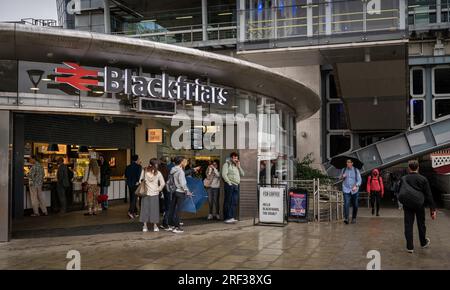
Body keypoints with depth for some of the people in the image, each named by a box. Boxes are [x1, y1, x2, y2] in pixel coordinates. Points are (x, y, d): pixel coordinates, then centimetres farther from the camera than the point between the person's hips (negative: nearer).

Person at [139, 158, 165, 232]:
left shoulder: (144, 171, -5)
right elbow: (163, 183, -8)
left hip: (146, 193, 1)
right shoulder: (158, 173, -8)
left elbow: (141, 180, -2)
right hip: (155, 194, -1)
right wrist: (159, 189, 6)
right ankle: (155, 226, 12)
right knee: (154, 209, 7)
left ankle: (145, 226, 10)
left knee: (145, 208, 8)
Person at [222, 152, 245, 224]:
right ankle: (227, 218, -8)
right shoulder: (227, 164, 1)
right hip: (230, 185, -7)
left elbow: (242, 174, 17)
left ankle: (232, 217, 6)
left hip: (236, 186, 7)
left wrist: (239, 166, 7)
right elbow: (224, 174, -11)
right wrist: (229, 182, -16)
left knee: (234, 202, 4)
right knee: (228, 202, -7)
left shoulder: (237, 166, 23)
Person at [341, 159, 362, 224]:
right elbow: (341, 177, 21)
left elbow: (359, 180, -4)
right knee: (346, 204, -17)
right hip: (346, 190, 0)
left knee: (355, 205, 7)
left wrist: (356, 186, -22)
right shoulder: (344, 170, 7)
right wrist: (342, 177, -3)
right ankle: (346, 218, -23)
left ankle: (354, 218, 25)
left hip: (354, 190, 0)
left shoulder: (356, 170, 0)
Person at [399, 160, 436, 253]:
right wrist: (433, 209, -5)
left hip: (407, 205, 0)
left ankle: (410, 247, 4)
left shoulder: (404, 179, -3)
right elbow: (429, 195, -7)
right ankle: (423, 243, 35)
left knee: (408, 225, 3)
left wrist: (403, 204, 9)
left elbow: (401, 193, -1)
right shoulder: (423, 179, -5)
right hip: (420, 205, 0)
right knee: (421, 224, 17)